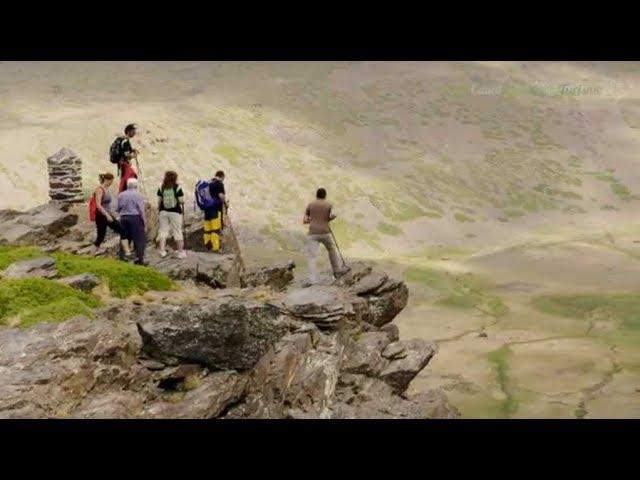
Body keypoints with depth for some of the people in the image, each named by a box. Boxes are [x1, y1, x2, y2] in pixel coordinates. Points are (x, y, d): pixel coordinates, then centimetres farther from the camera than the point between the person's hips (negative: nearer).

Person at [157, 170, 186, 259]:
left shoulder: (161, 188, 0)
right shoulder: (177, 188, -8)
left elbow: (159, 201, 2)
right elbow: (181, 201, -10)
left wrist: (159, 210, 12)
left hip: (163, 212, 2)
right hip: (175, 212, -2)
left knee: (162, 230, 7)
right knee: (177, 232, 5)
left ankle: (162, 251, 2)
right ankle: (181, 252, 9)